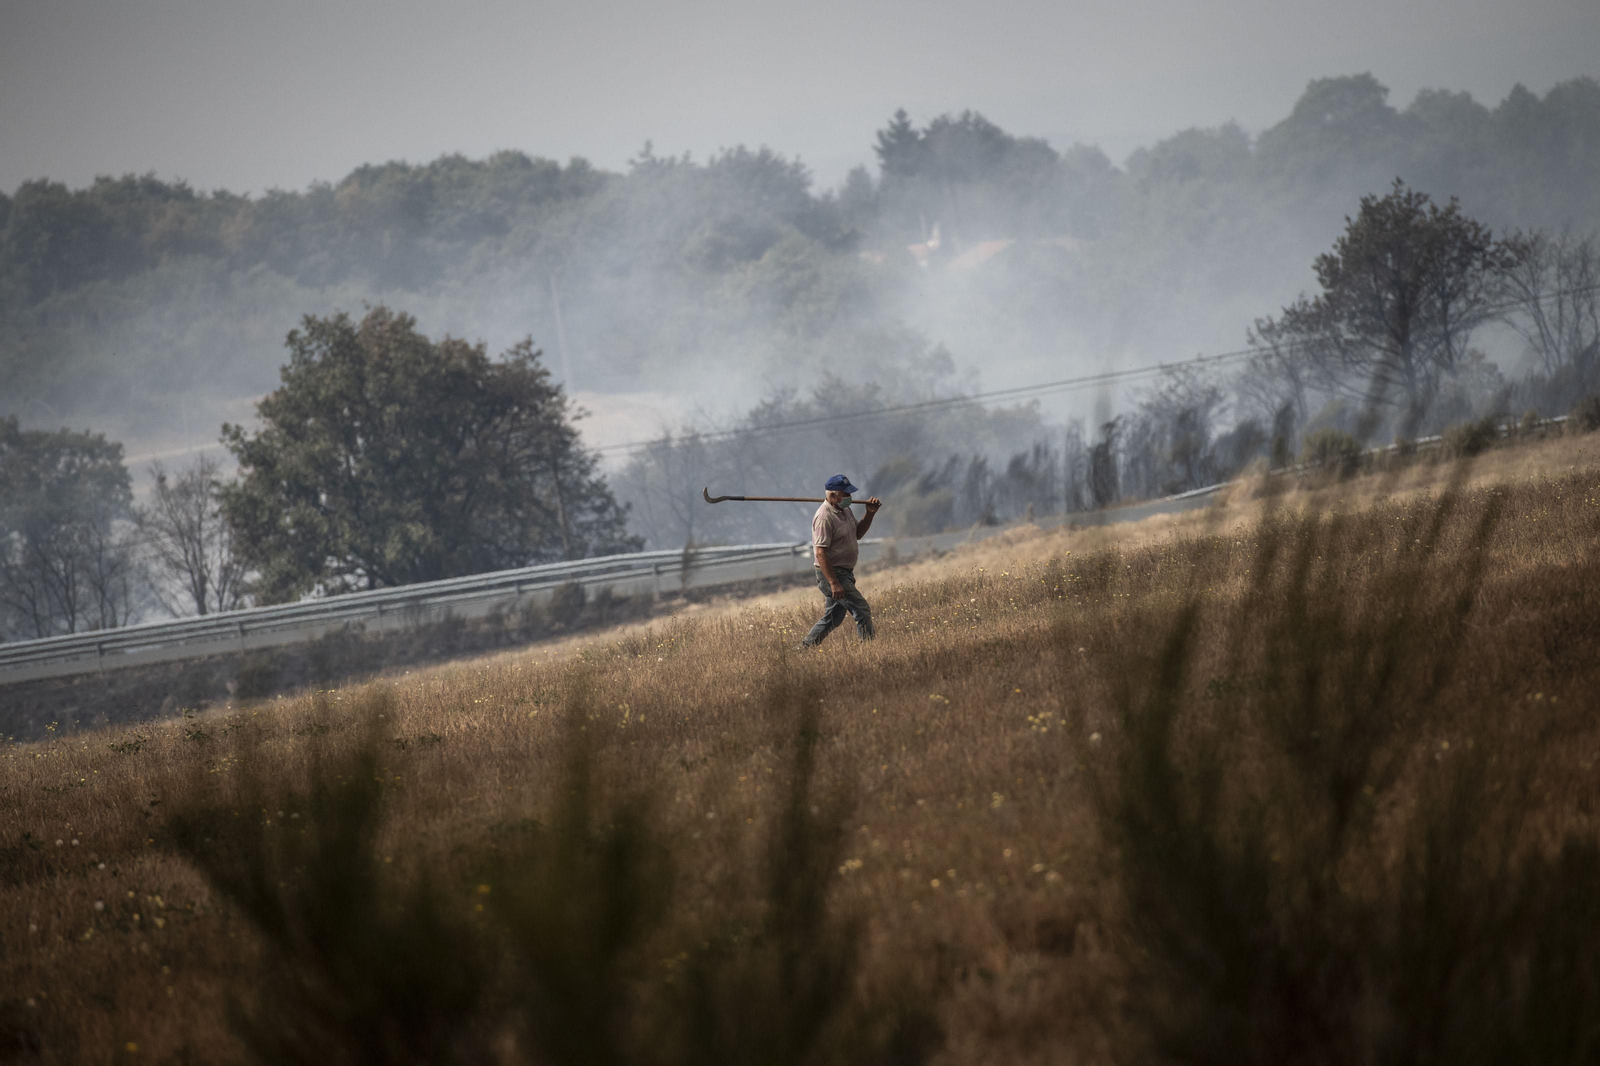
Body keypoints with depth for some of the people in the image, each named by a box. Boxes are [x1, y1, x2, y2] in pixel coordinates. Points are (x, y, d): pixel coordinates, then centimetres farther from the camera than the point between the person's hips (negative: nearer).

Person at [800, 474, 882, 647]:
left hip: (844, 573, 10)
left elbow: (857, 533, 24)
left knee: (833, 618, 15)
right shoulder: (824, 517, -20)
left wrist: (869, 514, 6)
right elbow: (820, 553, -24)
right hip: (830, 574, -10)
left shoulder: (845, 510, 11)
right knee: (862, 610, -12)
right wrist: (834, 583, -28)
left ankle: (804, 648, 23)